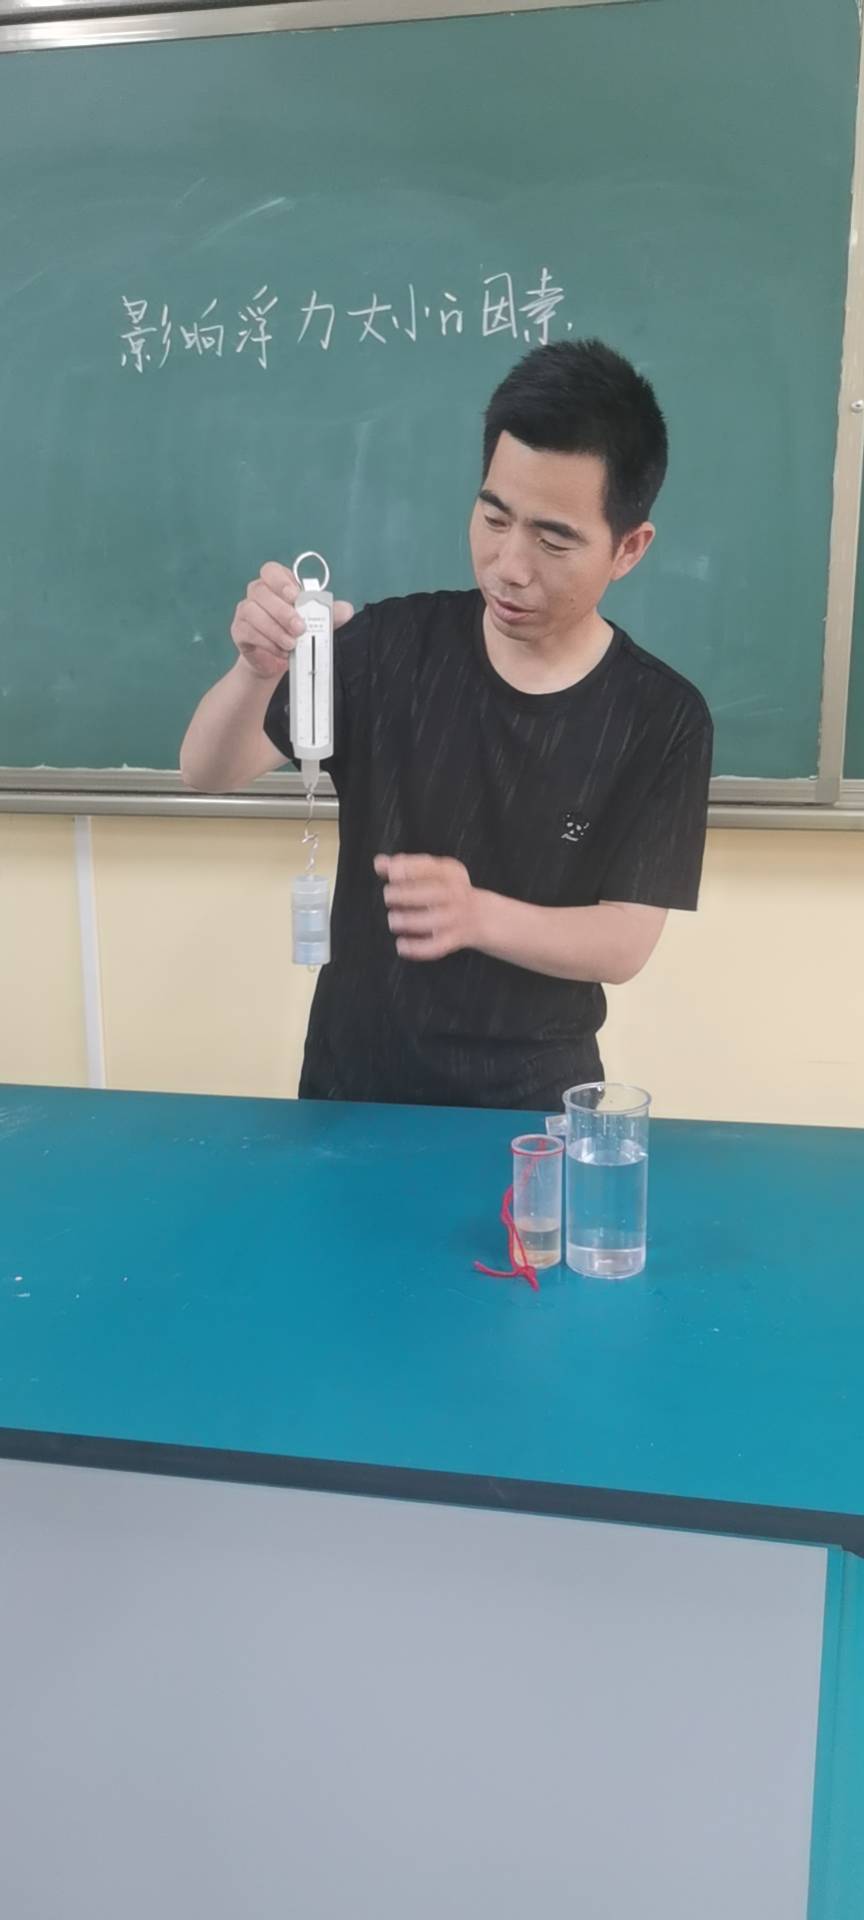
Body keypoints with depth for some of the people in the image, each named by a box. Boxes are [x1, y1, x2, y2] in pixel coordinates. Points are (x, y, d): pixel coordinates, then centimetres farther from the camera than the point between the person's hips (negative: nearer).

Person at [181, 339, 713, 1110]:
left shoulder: (665, 719, -11)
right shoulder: (395, 642, -8)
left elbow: (625, 943, -12)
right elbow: (209, 773, -11)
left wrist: (477, 914, -30)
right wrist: (258, 671, -31)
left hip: (534, 1098, -1)